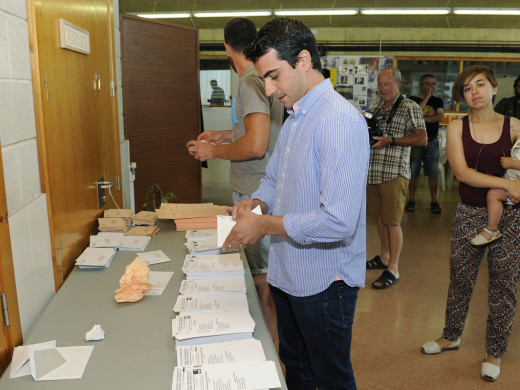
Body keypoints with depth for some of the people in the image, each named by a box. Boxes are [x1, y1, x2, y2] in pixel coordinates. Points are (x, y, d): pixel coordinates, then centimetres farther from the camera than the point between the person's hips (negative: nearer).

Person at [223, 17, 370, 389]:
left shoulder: (340, 120, -24)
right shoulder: (295, 117, 8)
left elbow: (337, 222, -30)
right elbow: (275, 177, 19)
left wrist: (266, 224, -20)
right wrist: (257, 201, -4)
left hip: (324, 283, -9)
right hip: (288, 274, 9)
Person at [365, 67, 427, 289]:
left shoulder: (409, 107, -5)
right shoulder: (378, 110, 17)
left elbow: (422, 139, -12)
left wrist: (390, 141, -18)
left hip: (394, 173, -7)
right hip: (374, 171, 7)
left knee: (392, 222, -4)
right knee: (380, 217, 15)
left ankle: (393, 270, 4)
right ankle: (384, 257, 30)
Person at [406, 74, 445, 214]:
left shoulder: (437, 101, 10)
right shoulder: (413, 100, 0)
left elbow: (440, 117, -6)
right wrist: (427, 97, -13)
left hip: (432, 142, 3)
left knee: (433, 173, 3)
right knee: (413, 172, 1)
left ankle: (434, 201, 11)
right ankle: (411, 199, 14)